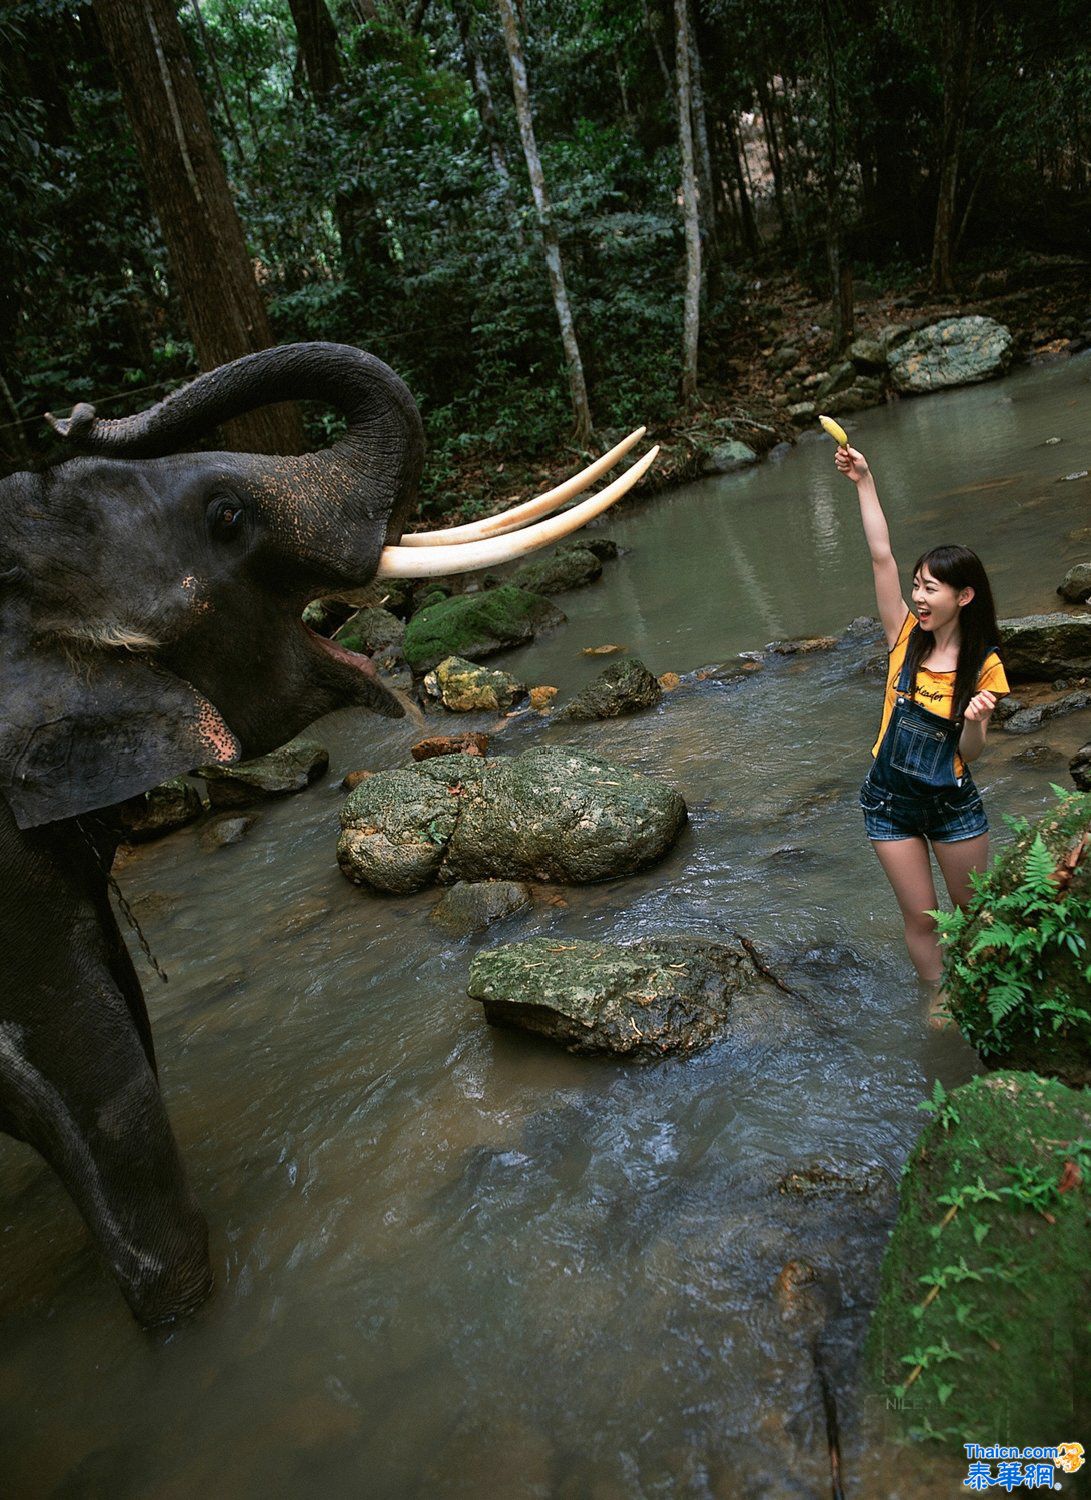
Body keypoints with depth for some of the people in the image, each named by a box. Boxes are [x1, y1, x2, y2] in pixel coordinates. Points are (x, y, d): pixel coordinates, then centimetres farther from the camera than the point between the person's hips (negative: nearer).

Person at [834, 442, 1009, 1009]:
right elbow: (881, 556, -14)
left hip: (953, 803, -1)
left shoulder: (984, 666, -9)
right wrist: (864, 483, -18)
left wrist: (975, 721, -30)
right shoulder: (906, 636, -7)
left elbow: (971, 753, -8)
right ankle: (939, 997, 33)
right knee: (920, 917, 10)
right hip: (890, 801, 1)